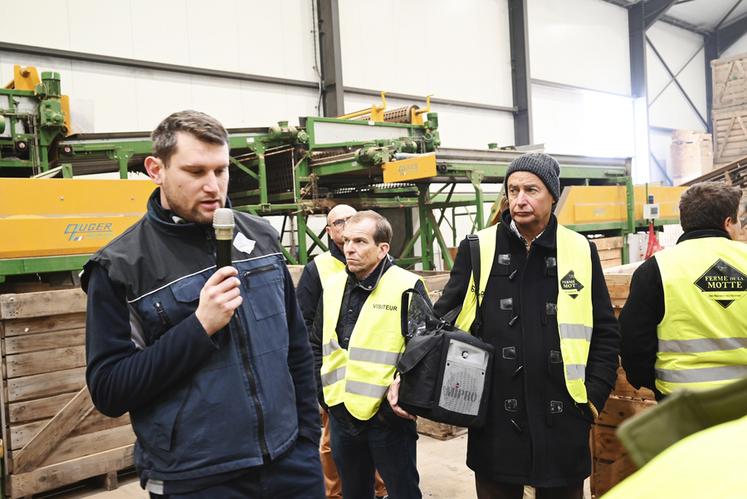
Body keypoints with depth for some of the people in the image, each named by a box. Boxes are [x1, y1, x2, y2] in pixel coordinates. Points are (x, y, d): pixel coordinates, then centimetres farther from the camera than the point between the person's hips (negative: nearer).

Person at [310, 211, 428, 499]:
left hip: (388, 415, -5)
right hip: (340, 413, 6)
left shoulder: (407, 287, -11)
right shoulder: (333, 286, 7)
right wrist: (322, 388, 8)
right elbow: (317, 343, 16)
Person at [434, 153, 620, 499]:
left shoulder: (581, 251, 2)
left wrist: (595, 394, 0)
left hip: (562, 418, 1)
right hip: (494, 418, 0)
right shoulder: (478, 249, -1)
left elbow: (605, 332, 8)